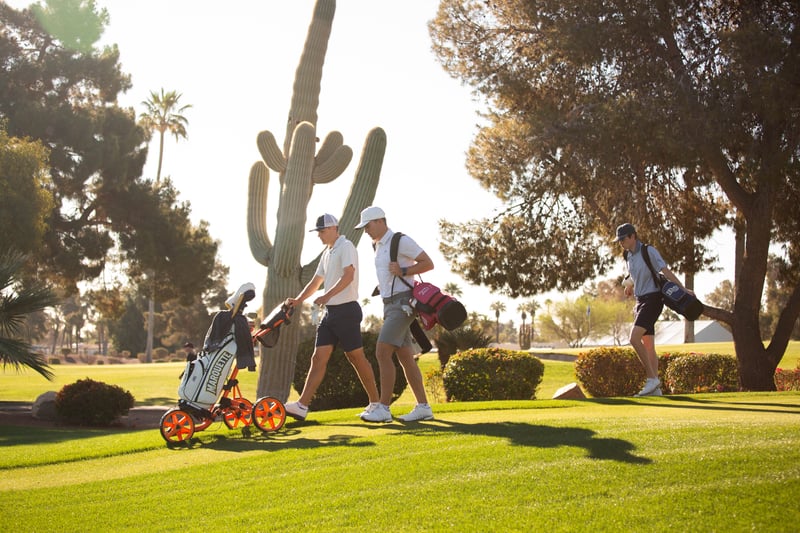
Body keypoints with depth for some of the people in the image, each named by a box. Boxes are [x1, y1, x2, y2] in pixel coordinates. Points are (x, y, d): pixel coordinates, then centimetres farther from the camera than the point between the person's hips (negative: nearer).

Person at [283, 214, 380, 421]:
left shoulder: (346, 247, -9)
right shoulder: (327, 253, 19)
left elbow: (348, 276, -23)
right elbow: (316, 281, 24)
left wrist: (327, 296, -32)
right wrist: (297, 300, 12)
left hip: (346, 310, -8)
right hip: (331, 311, 9)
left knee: (356, 358, -2)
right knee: (318, 358, 2)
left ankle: (375, 403, 9)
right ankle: (302, 406, -2)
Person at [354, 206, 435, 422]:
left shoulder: (401, 241, -10)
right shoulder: (377, 246, 17)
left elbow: (428, 263, -12)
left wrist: (403, 271, -20)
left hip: (402, 304, -9)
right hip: (390, 305, 9)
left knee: (383, 353, -15)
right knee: (405, 357, 7)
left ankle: (383, 408, -14)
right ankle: (423, 407, 10)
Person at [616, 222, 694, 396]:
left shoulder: (648, 251, -11)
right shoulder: (629, 255, 12)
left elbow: (665, 271, -18)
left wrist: (683, 288, -25)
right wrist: (629, 286, 16)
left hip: (653, 299, -8)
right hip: (640, 301, 8)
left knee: (634, 338, -21)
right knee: (648, 346, 6)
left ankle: (652, 379, -15)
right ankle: (655, 389, 8)